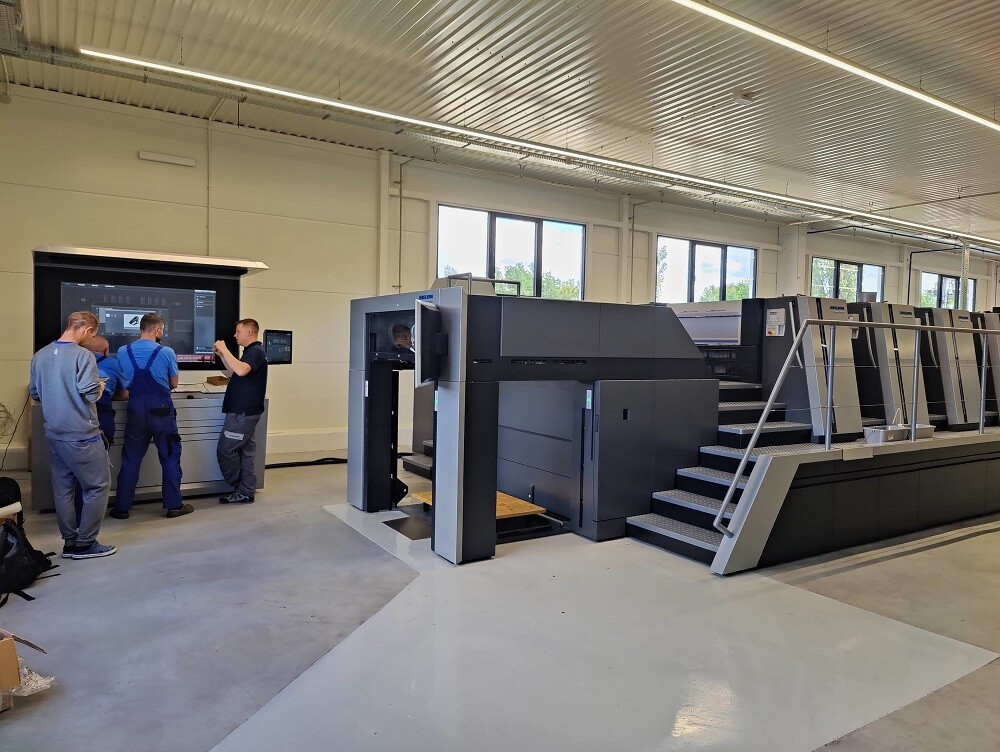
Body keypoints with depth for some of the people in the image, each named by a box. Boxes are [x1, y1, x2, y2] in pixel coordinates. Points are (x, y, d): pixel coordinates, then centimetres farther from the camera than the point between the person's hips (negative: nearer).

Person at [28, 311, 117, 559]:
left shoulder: (40, 356, 7)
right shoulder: (83, 355, -16)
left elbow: (34, 393, 16)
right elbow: (91, 394, -23)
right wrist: (101, 387, -3)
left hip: (54, 434, 8)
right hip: (81, 436, -8)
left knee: (62, 488, 14)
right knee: (98, 486, 3)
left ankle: (70, 542, 21)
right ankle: (85, 544, 6)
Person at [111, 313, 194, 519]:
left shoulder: (123, 352, -1)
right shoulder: (166, 352, -9)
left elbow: (123, 383, 9)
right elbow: (174, 383, 2)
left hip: (135, 412, 3)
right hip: (162, 412, -3)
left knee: (130, 460, 11)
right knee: (170, 458, 8)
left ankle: (122, 507, 16)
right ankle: (174, 505, 13)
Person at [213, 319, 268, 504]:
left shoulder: (256, 351, -13)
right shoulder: (251, 351, 19)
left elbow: (241, 370, -31)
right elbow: (235, 371, 28)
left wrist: (224, 350, -23)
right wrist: (221, 355, 16)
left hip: (243, 413, -10)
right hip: (245, 411, 10)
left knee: (225, 450, -4)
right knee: (246, 451, 10)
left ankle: (242, 490, 6)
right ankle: (246, 492, 14)